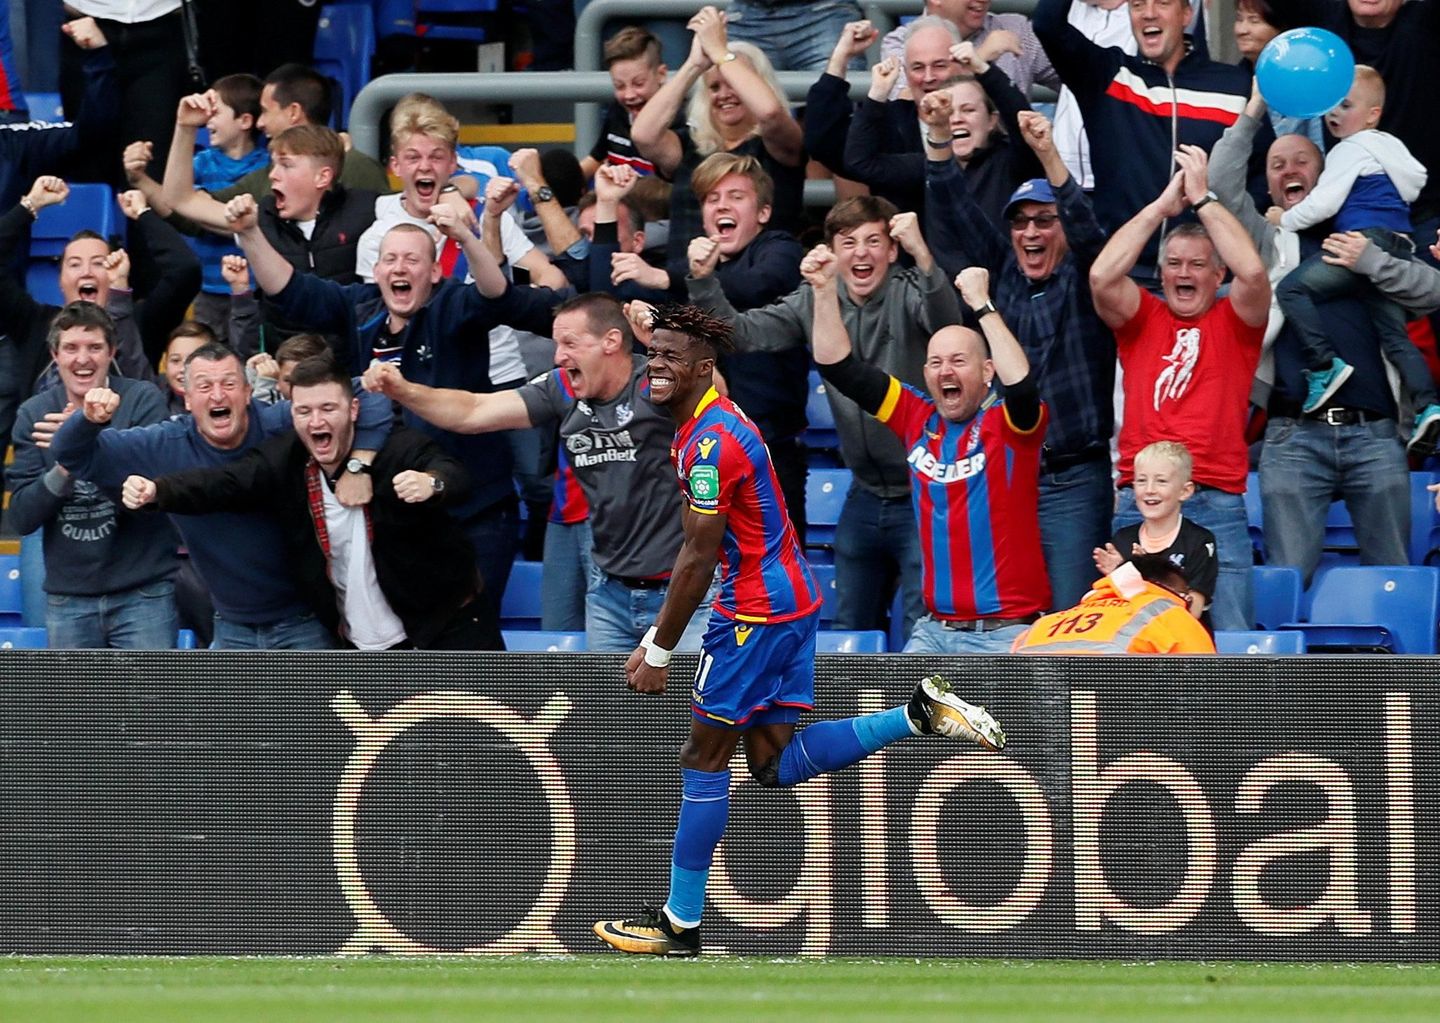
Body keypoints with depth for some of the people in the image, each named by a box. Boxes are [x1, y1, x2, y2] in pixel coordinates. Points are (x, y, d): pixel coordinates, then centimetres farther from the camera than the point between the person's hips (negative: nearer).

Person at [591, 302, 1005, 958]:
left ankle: (680, 924, 4)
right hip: (789, 600, 10)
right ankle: (920, 714, 8)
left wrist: (658, 654, -13)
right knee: (774, 764, 10)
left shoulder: (712, 440, -20)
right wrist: (655, 637, 19)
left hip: (757, 609, -10)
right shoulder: (706, 426, 13)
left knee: (704, 761, -2)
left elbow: (698, 560, -19)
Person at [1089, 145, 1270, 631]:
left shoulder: (1233, 322, 10)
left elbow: (1252, 272, -9)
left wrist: (1202, 197, -2)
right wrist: (1163, 204, -1)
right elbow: (1102, 276, -4)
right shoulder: (1142, 319, 13)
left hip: (1216, 505, -1)